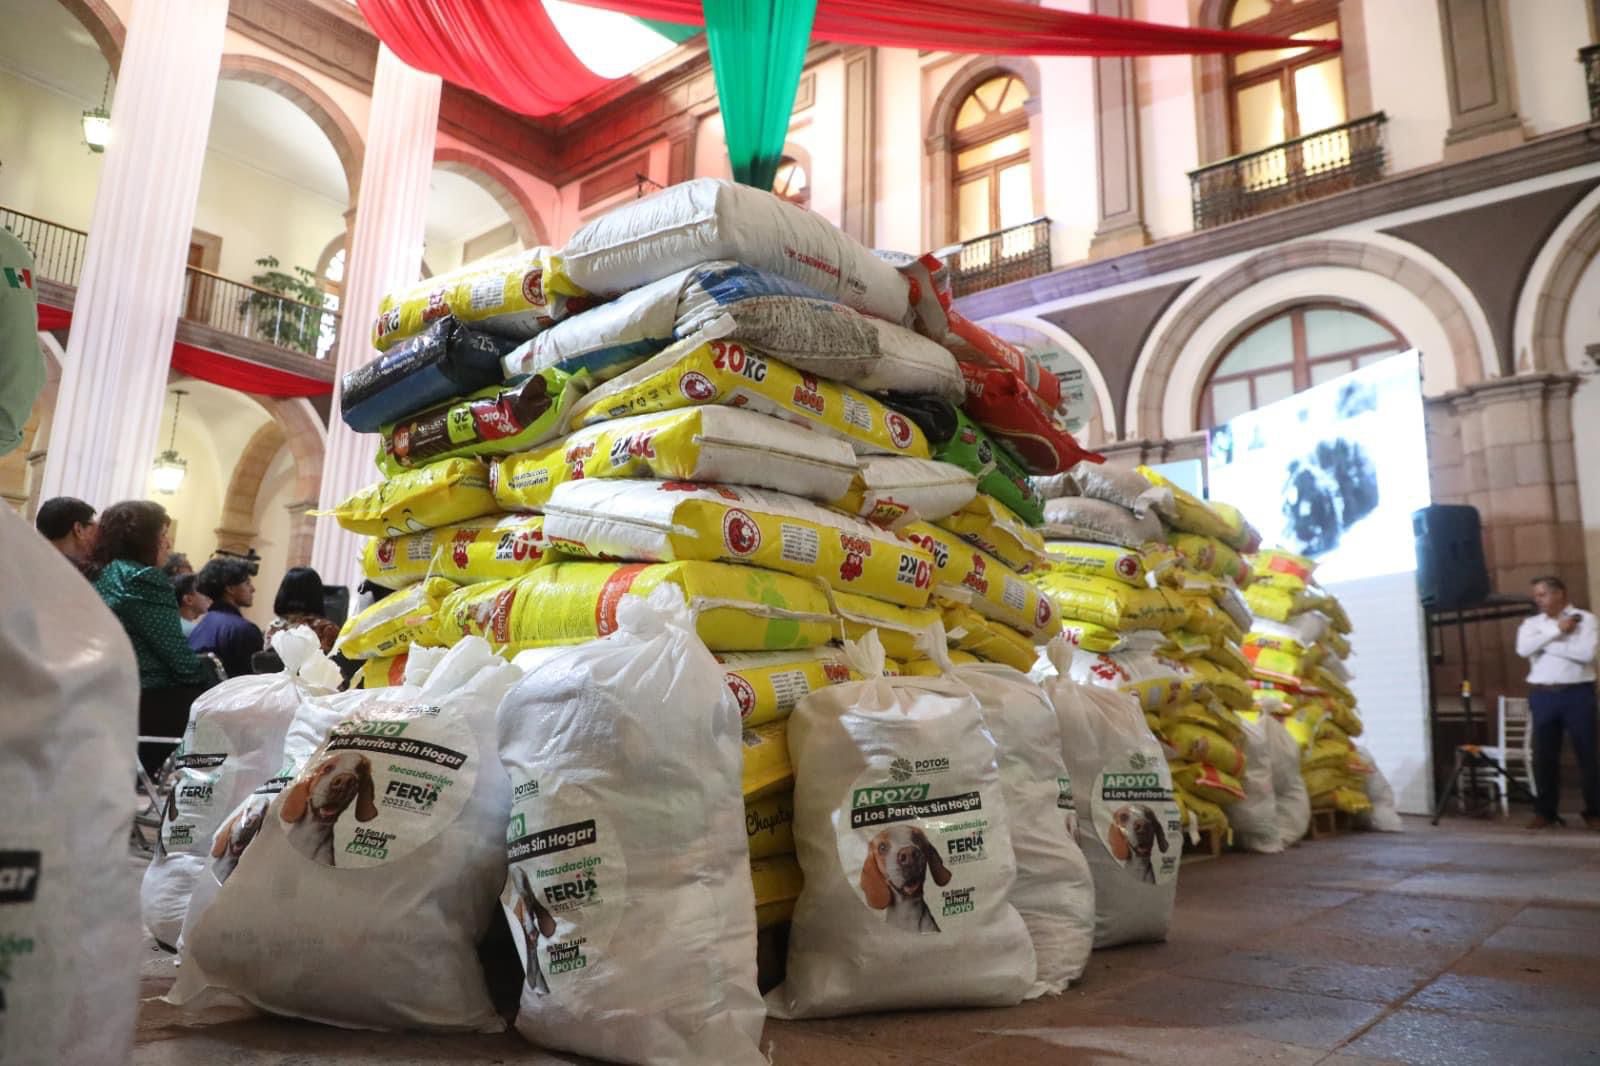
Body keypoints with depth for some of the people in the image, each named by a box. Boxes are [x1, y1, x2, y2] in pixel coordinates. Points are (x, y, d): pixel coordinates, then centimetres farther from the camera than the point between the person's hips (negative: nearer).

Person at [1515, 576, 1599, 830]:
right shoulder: (1531, 623, 12)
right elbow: (1523, 649, -7)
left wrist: (1545, 644, -7)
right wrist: (1557, 631, -8)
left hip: (1578, 693, -3)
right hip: (1543, 695, 3)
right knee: (1544, 755, 4)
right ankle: (1545, 811, 12)